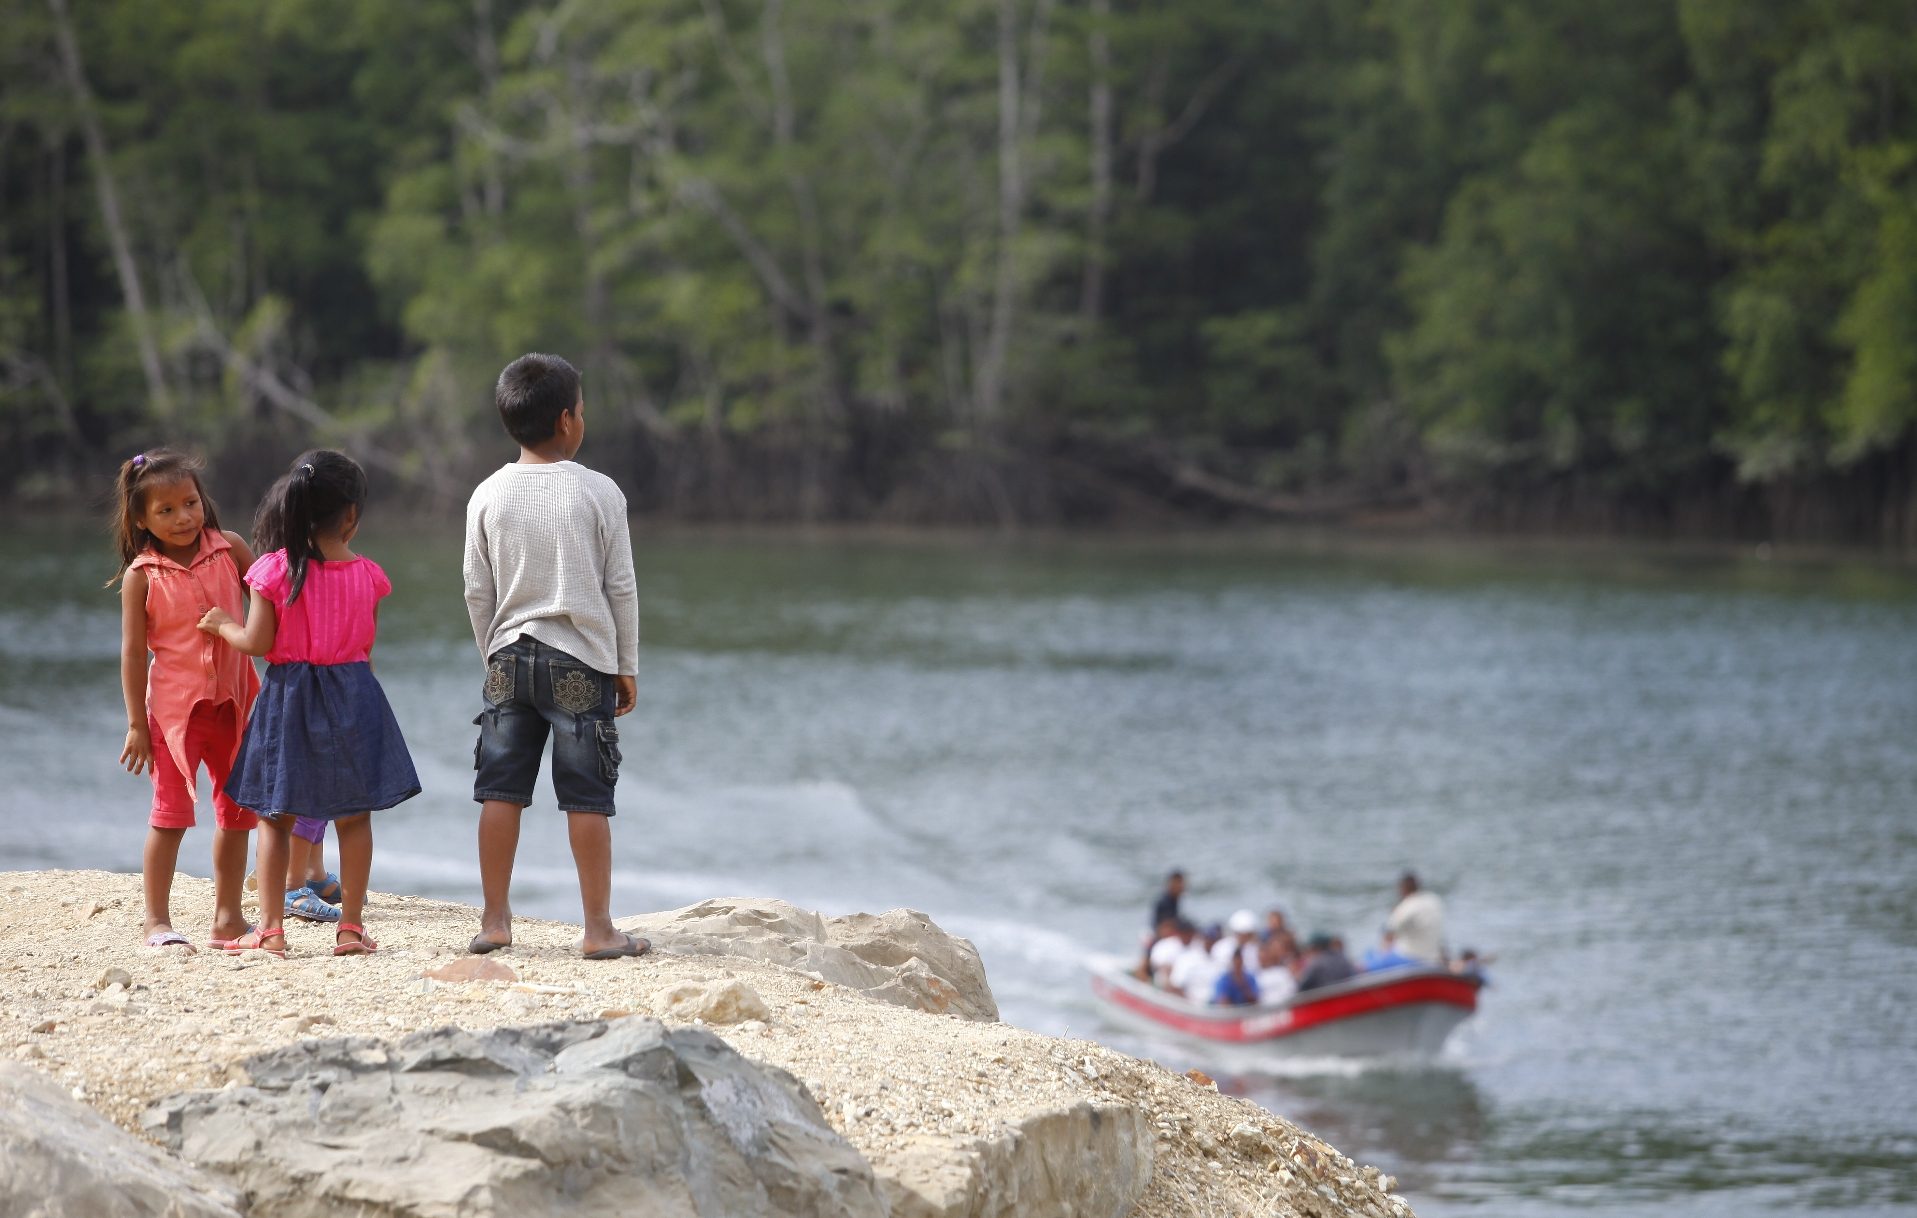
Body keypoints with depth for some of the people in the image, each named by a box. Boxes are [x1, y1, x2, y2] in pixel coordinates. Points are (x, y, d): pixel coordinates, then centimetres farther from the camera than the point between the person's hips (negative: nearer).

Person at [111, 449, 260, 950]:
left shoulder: (228, 549, -1)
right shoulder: (141, 575, -7)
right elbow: (133, 651, -6)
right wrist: (137, 724, -8)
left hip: (233, 700, 4)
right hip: (174, 703, -4)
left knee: (237, 812, 10)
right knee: (171, 813, -4)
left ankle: (228, 917, 20)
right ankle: (157, 922, 3)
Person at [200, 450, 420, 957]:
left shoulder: (276, 569, -10)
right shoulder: (367, 574, -4)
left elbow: (257, 642, -11)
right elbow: (368, 646, 3)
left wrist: (223, 626, 8)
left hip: (289, 695, -1)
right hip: (353, 695, 1)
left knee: (275, 818, 7)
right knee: (354, 817, 8)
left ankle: (270, 927, 3)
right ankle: (352, 925, 8)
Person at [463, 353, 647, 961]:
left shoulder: (489, 496, 1)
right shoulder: (598, 493, -7)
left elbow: (477, 592, 5)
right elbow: (621, 588, -3)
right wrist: (627, 666, 6)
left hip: (510, 658, 3)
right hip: (583, 660, -3)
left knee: (501, 791, 7)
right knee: (587, 797, -1)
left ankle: (494, 920, 9)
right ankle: (598, 928, 0)